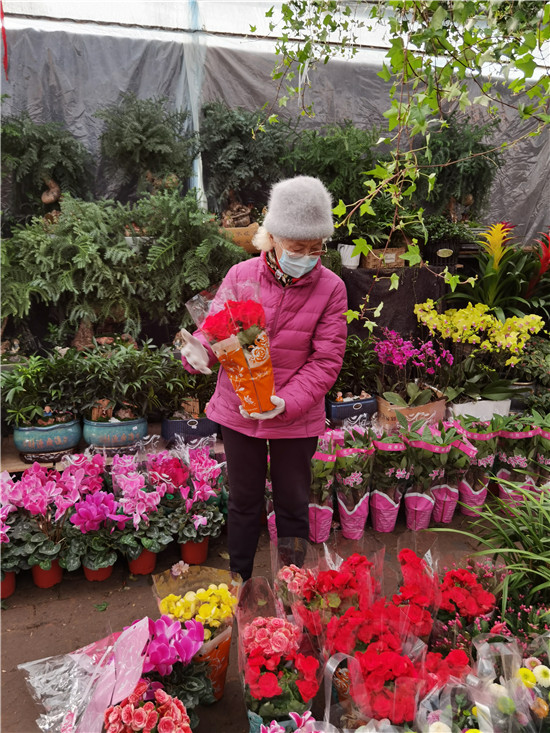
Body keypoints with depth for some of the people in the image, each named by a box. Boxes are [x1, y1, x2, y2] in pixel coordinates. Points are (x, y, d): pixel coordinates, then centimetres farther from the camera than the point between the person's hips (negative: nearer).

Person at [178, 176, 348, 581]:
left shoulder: (330, 288, -10)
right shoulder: (241, 275, -7)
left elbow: (326, 359, -12)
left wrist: (287, 403, -24)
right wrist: (199, 352, -24)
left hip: (296, 417, -1)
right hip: (238, 411, 1)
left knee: (293, 505, 16)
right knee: (244, 501, 18)